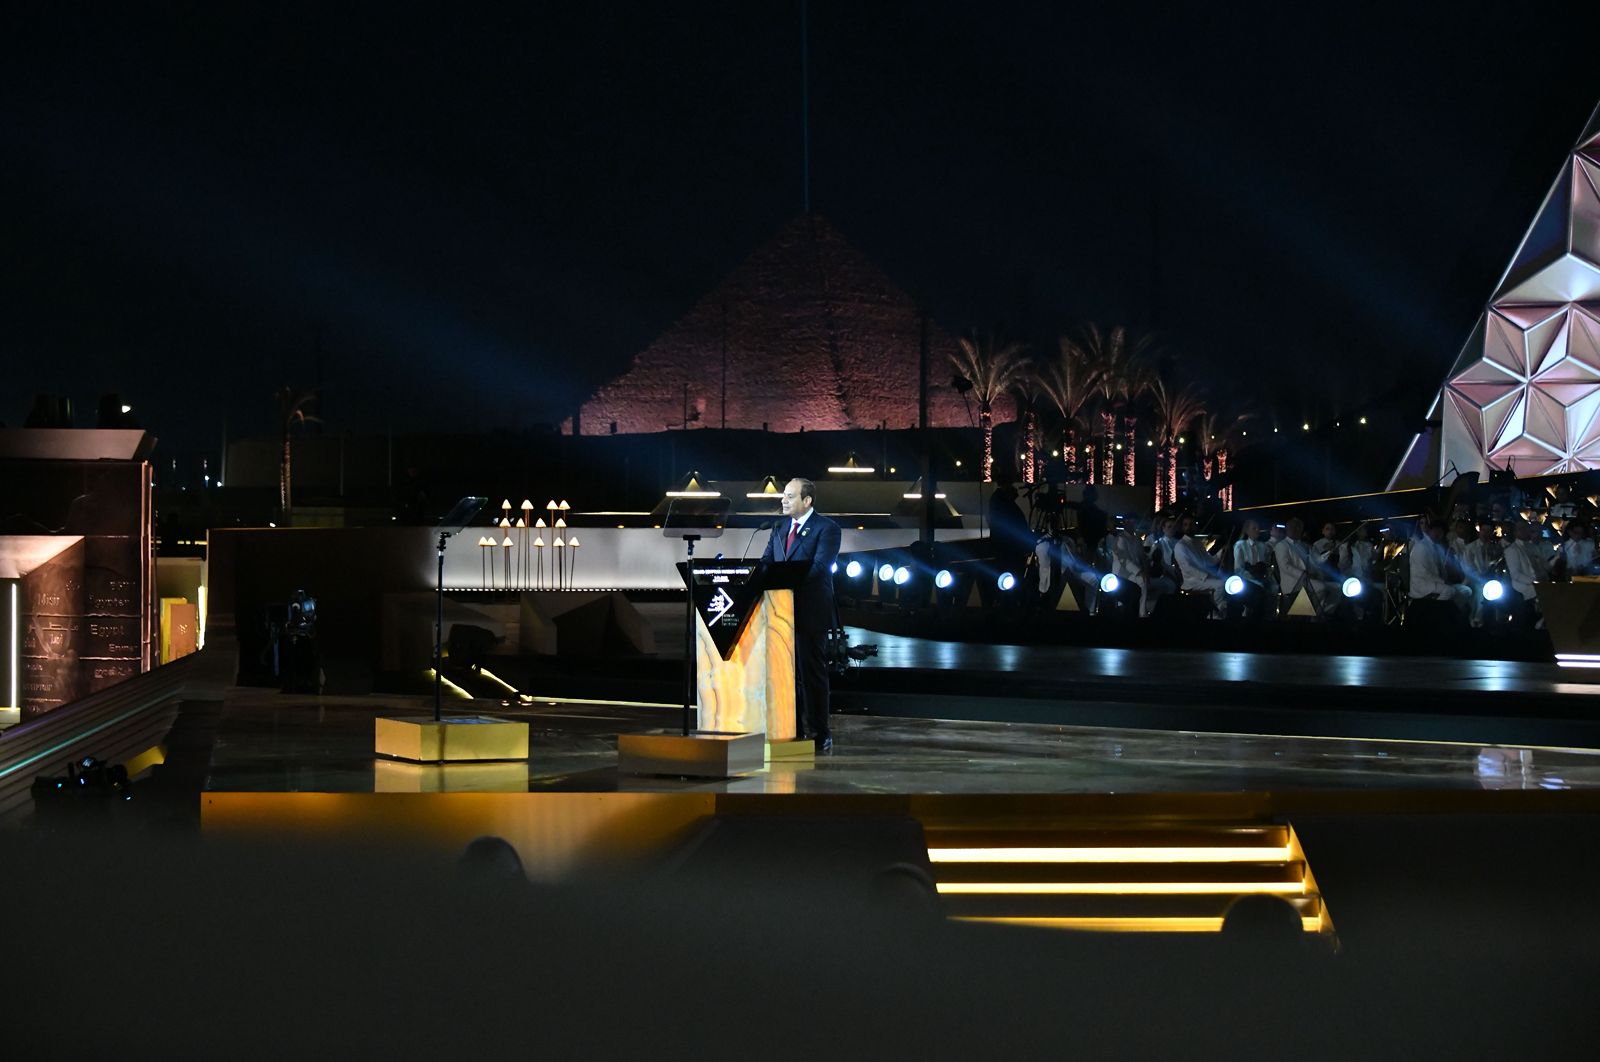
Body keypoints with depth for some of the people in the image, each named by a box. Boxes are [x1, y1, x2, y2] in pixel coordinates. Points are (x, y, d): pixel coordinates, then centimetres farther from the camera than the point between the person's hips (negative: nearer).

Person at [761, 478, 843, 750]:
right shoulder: (780, 528, 17)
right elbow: (765, 561, 14)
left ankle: (819, 734, 2)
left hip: (810, 612, -7)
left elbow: (820, 566, -17)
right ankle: (794, 731, 15)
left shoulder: (826, 528, -5)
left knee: (811, 672, -3)